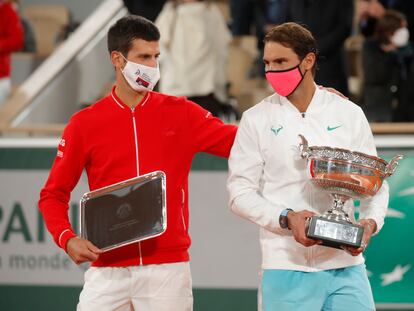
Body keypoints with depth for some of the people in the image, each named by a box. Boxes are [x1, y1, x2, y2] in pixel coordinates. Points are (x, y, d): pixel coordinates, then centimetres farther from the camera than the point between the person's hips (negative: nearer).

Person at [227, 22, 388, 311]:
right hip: (286, 267, -1)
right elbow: (240, 192, 1)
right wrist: (286, 219, -15)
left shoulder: (349, 114, 7)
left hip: (346, 264, 1)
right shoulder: (256, 119, 3)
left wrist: (370, 222, -10)